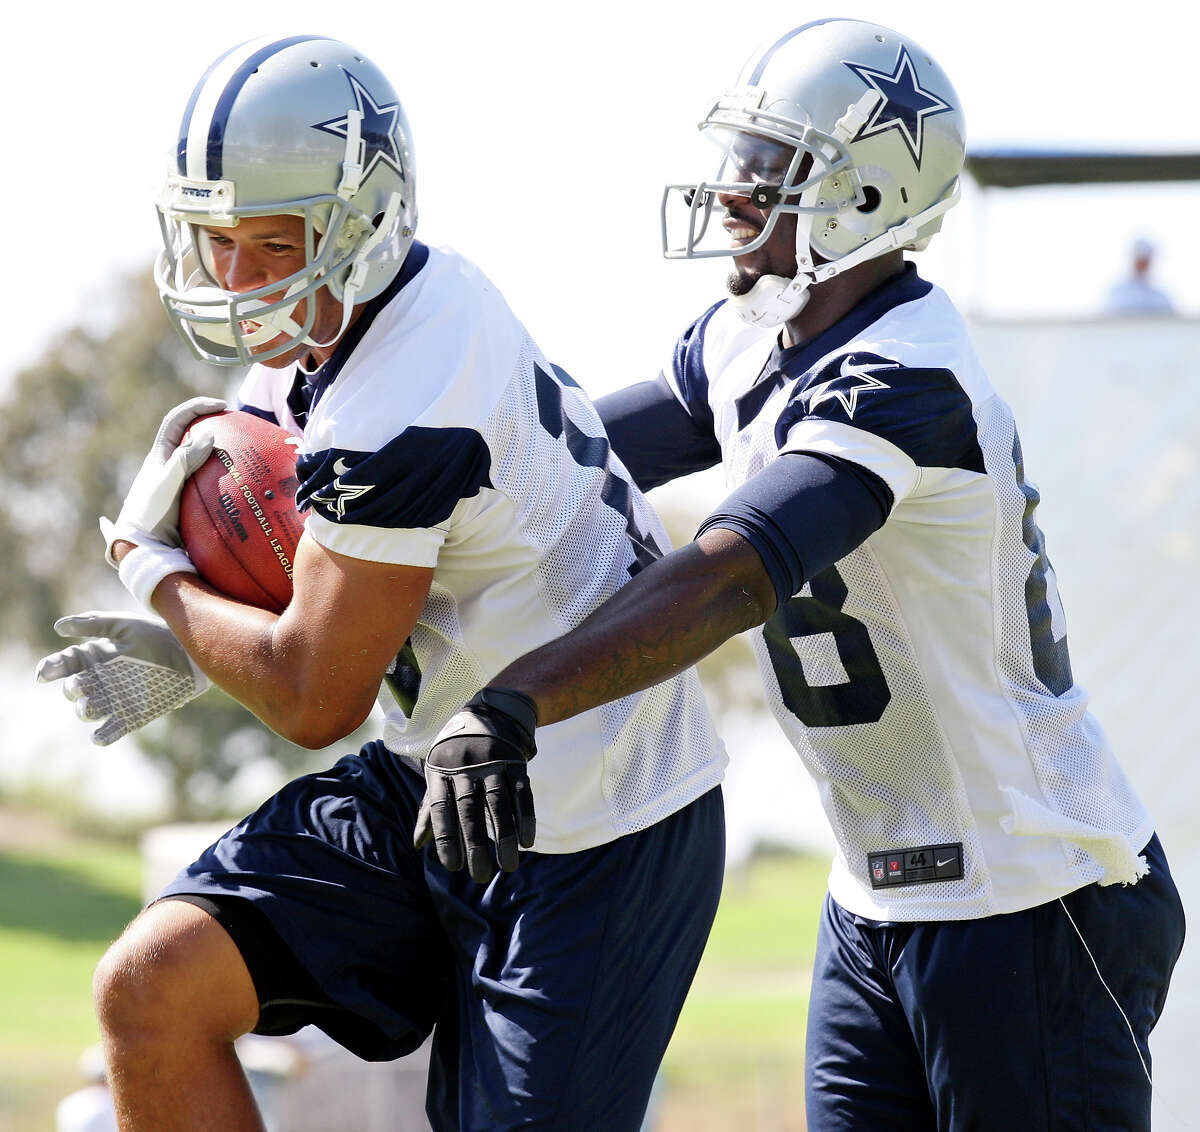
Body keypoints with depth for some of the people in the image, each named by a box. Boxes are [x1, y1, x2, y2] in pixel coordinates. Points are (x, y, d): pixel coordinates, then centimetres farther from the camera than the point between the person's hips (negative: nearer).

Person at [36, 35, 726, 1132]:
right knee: (151, 989, -3)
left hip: (584, 833, -9)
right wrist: (190, 649, 5)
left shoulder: (405, 407, -28)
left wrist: (156, 570, -4)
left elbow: (315, 698, -20)